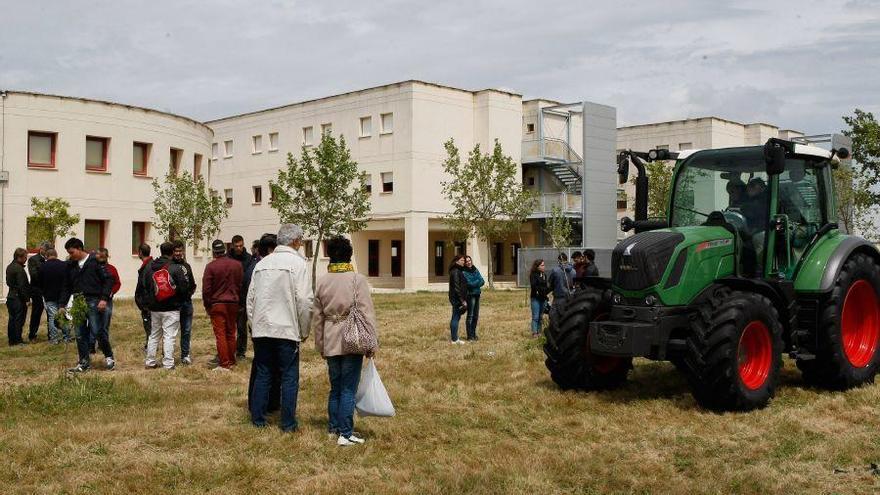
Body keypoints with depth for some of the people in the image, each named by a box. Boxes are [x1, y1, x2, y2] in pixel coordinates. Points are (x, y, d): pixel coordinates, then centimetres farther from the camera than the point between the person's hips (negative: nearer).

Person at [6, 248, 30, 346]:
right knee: (19, 319, -1)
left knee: (12, 319, 13)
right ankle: (18, 340, 3)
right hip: (18, 298, -9)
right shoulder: (19, 269, -18)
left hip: (10, 296, 9)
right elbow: (22, 286, -20)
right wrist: (27, 298, -15)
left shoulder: (9, 267, 11)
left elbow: (8, 282, 16)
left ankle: (11, 340, 19)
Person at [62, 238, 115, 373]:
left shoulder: (95, 261, -4)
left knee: (98, 331, -7)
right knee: (80, 335, 6)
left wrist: (104, 299, -15)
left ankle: (109, 357, 11)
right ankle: (84, 362, 15)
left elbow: (108, 280, -7)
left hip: (94, 302, -6)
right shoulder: (71, 265, 13)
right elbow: (67, 287, 20)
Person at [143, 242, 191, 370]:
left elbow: (144, 286, 8)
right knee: (169, 336, -2)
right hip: (171, 308, -5)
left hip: (154, 308, 5)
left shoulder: (149, 268, 5)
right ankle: (168, 363, -3)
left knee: (154, 335, 16)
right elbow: (184, 288, -11)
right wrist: (179, 301, 6)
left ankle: (150, 361, 21)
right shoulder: (177, 268, -11)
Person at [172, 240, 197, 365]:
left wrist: (190, 291, 9)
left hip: (186, 302, 5)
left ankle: (185, 355, 17)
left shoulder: (186, 266, 15)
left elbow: (192, 284, 23)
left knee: (187, 331, 8)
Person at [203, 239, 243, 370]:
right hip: (233, 303, 4)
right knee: (231, 334, 14)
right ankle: (231, 361, 19)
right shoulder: (237, 265, 1)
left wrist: (207, 306, 2)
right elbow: (240, 285, 7)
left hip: (217, 304, -4)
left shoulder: (211, 266, -10)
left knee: (220, 335, 0)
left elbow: (206, 289, -9)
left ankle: (224, 363, -2)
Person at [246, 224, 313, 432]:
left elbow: (250, 298, 11)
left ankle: (257, 419, 17)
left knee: (262, 375, 12)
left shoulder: (262, 264, 10)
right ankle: (288, 423, 7)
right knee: (289, 377, 4)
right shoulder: (298, 263, -7)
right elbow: (304, 301, -10)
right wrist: (304, 331, 0)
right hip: (287, 329, -5)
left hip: (261, 329, 5)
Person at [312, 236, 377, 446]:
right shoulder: (357, 280, -9)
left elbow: (317, 316, 10)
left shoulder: (322, 282, 5)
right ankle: (345, 434, 1)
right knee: (348, 389, 0)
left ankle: (333, 428, 26)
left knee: (335, 387, 18)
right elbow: (367, 313, -11)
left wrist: (320, 345, 20)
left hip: (330, 342, 4)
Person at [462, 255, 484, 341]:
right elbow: (469, 283, -16)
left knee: (476, 315, 11)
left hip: (477, 294, 7)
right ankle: (470, 336, 1)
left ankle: (474, 333, 21)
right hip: (470, 295, -7)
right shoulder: (463, 272, -8)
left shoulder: (475, 270, 12)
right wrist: (478, 281, -4)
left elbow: (482, 282, 5)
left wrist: (474, 283, -11)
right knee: (470, 315, -4)